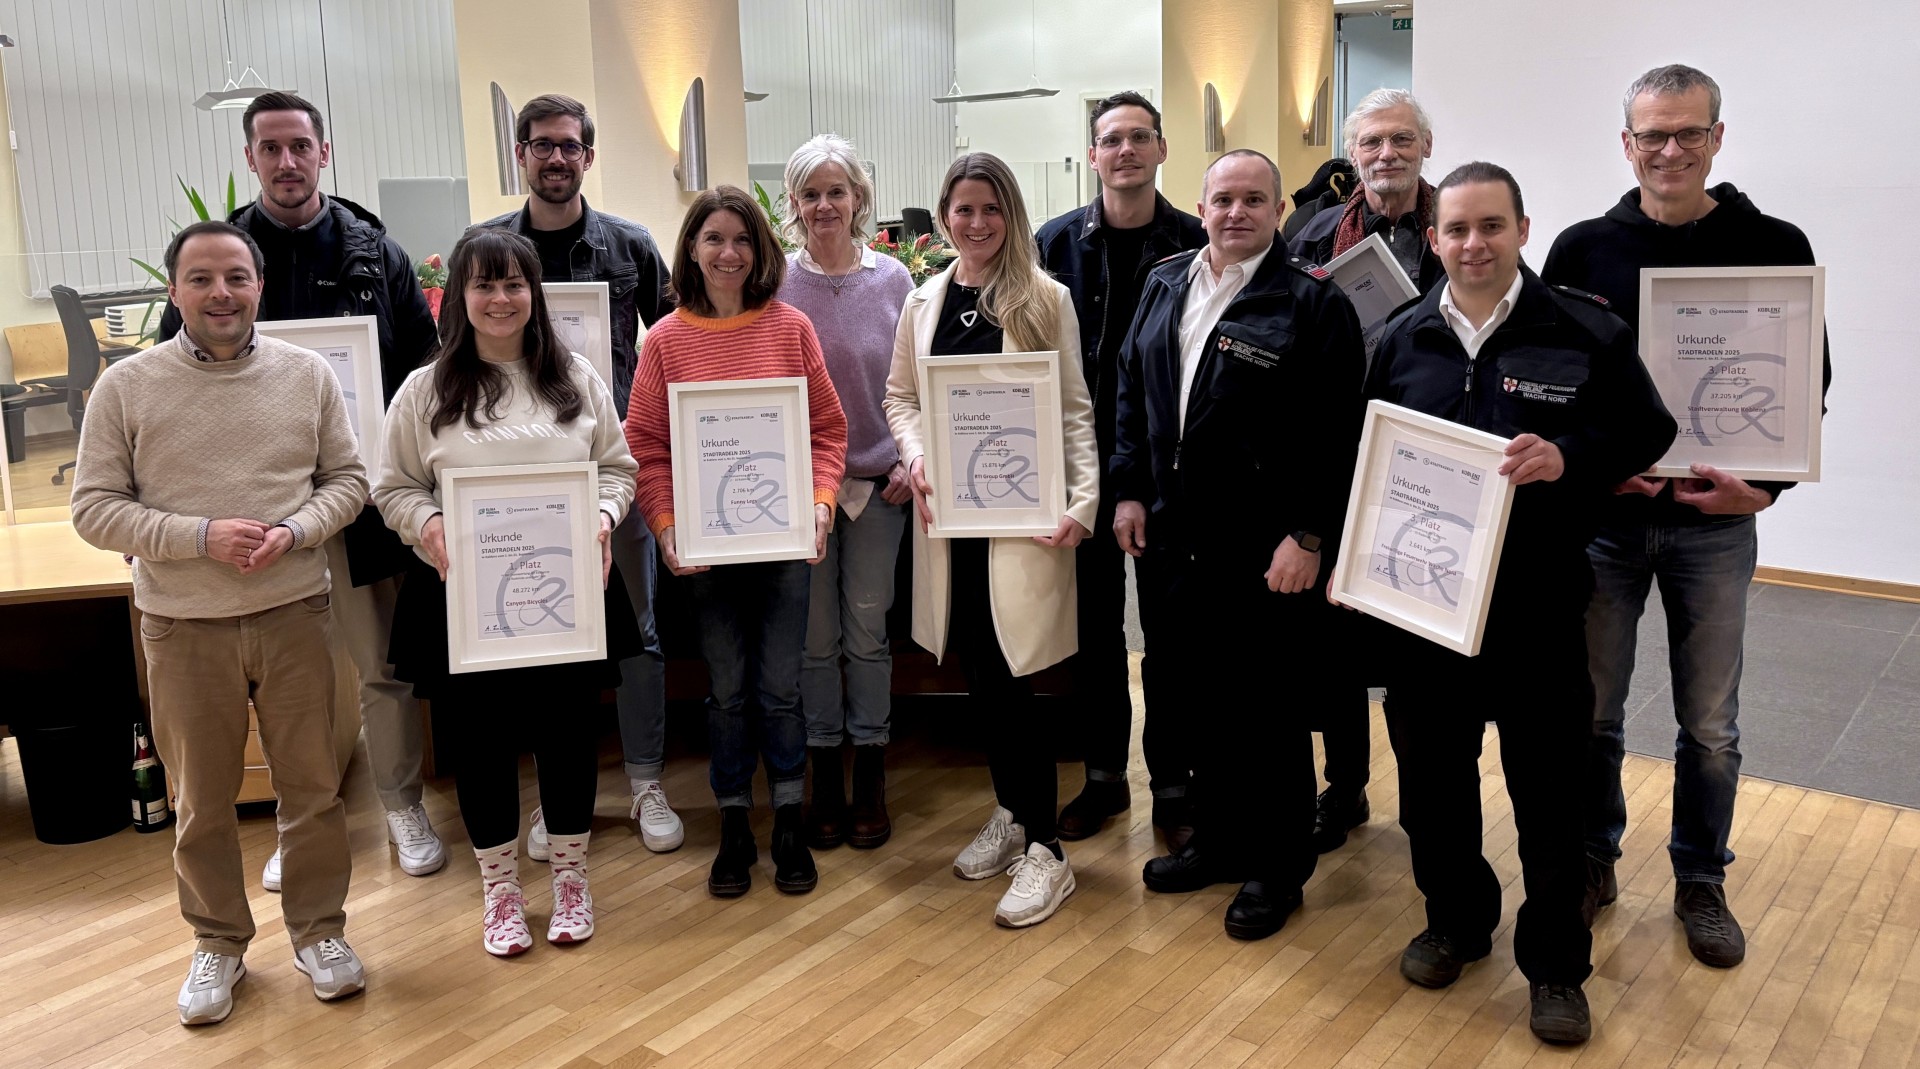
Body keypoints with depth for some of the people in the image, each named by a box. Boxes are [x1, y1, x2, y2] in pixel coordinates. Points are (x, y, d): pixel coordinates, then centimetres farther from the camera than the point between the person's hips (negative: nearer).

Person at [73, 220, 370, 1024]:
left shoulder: (307, 374, 2)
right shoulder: (125, 387, -2)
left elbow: (347, 479, 4)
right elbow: (94, 508, -3)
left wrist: (294, 531, -15)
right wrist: (202, 536, -17)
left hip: (294, 613, 1)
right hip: (183, 626, 0)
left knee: (313, 784, 9)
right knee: (201, 799, 12)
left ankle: (318, 930, 27)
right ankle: (218, 943, 30)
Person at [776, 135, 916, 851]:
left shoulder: (892, 281, 2)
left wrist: (909, 462, -4)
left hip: (877, 482, 0)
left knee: (868, 631, 6)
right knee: (815, 637, 6)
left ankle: (870, 780, 20)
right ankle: (825, 778, 20)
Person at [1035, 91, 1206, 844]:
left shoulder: (1195, 244, -2)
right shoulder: (1058, 242, 2)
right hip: (1082, 462, 2)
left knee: (1169, 620, 7)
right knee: (1093, 619, 11)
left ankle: (1172, 781, 21)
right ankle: (1104, 773, 26)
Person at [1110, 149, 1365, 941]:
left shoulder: (1314, 301, -8)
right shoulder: (1166, 285, 11)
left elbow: (1334, 433, -13)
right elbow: (1132, 392, 16)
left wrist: (1308, 536, -17)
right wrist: (1130, 489, 9)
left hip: (1270, 550, -6)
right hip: (1183, 535, 6)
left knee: (1272, 709, 5)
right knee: (1205, 695, 16)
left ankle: (1276, 867, 21)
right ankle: (1216, 839, 34)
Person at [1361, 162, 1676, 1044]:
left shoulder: (1588, 332, -2)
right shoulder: (1401, 339, 8)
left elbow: (1646, 434, 0)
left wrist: (1569, 456, -20)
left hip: (1538, 605, -3)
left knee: (1547, 781, 5)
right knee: (1431, 770, 13)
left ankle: (1555, 964, 23)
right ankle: (1454, 921, 35)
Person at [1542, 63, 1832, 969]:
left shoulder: (1774, 248, -1)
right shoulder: (1583, 249, 0)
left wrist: (1766, 487, -15)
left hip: (1715, 525, 0)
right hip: (1601, 516, 1)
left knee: (1710, 724, 10)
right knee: (1590, 709, 9)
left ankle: (1701, 883, 29)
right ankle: (1592, 861, 29)